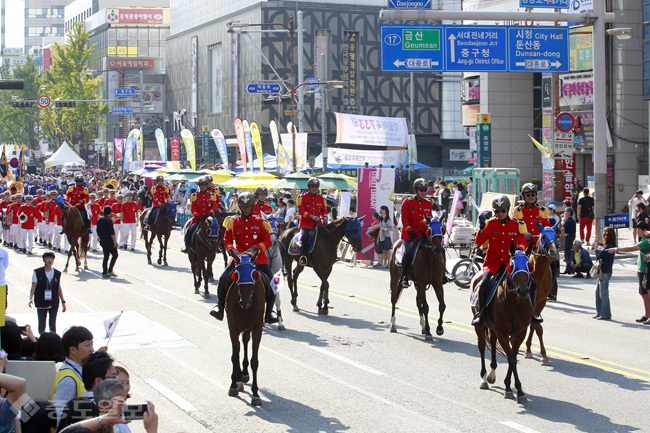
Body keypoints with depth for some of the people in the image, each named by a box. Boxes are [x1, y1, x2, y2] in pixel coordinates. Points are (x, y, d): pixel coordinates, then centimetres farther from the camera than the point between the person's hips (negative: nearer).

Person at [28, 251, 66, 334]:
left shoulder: (57, 274, 5)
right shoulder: (37, 272, -2)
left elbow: (59, 288, 11)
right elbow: (34, 286, -7)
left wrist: (63, 301, 11)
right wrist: (31, 298, -22)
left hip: (54, 304, 1)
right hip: (41, 303, -1)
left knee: (53, 325, 0)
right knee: (41, 324, 6)